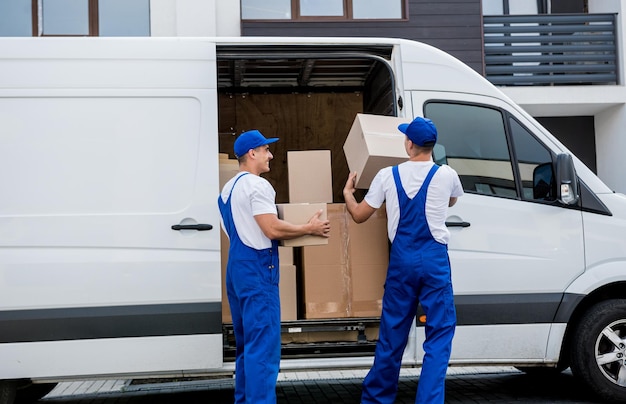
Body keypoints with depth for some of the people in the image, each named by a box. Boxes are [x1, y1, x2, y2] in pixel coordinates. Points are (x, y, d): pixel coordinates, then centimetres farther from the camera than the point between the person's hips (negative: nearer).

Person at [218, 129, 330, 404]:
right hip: (256, 267, -10)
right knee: (263, 343, -8)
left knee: (246, 342, 16)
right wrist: (310, 229, -7)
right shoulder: (257, 185, -12)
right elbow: (272, 229, -19)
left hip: (236, 265, 10)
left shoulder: (228, 189, 17)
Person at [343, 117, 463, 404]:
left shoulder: (388, 176, -2)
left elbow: (359, 215, 7)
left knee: (392, 333, 14)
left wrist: (347, 193, 27)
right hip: (434, 260, -2)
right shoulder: (446, 176, -2)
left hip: (402, 260, 2)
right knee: (439, 333, 3)